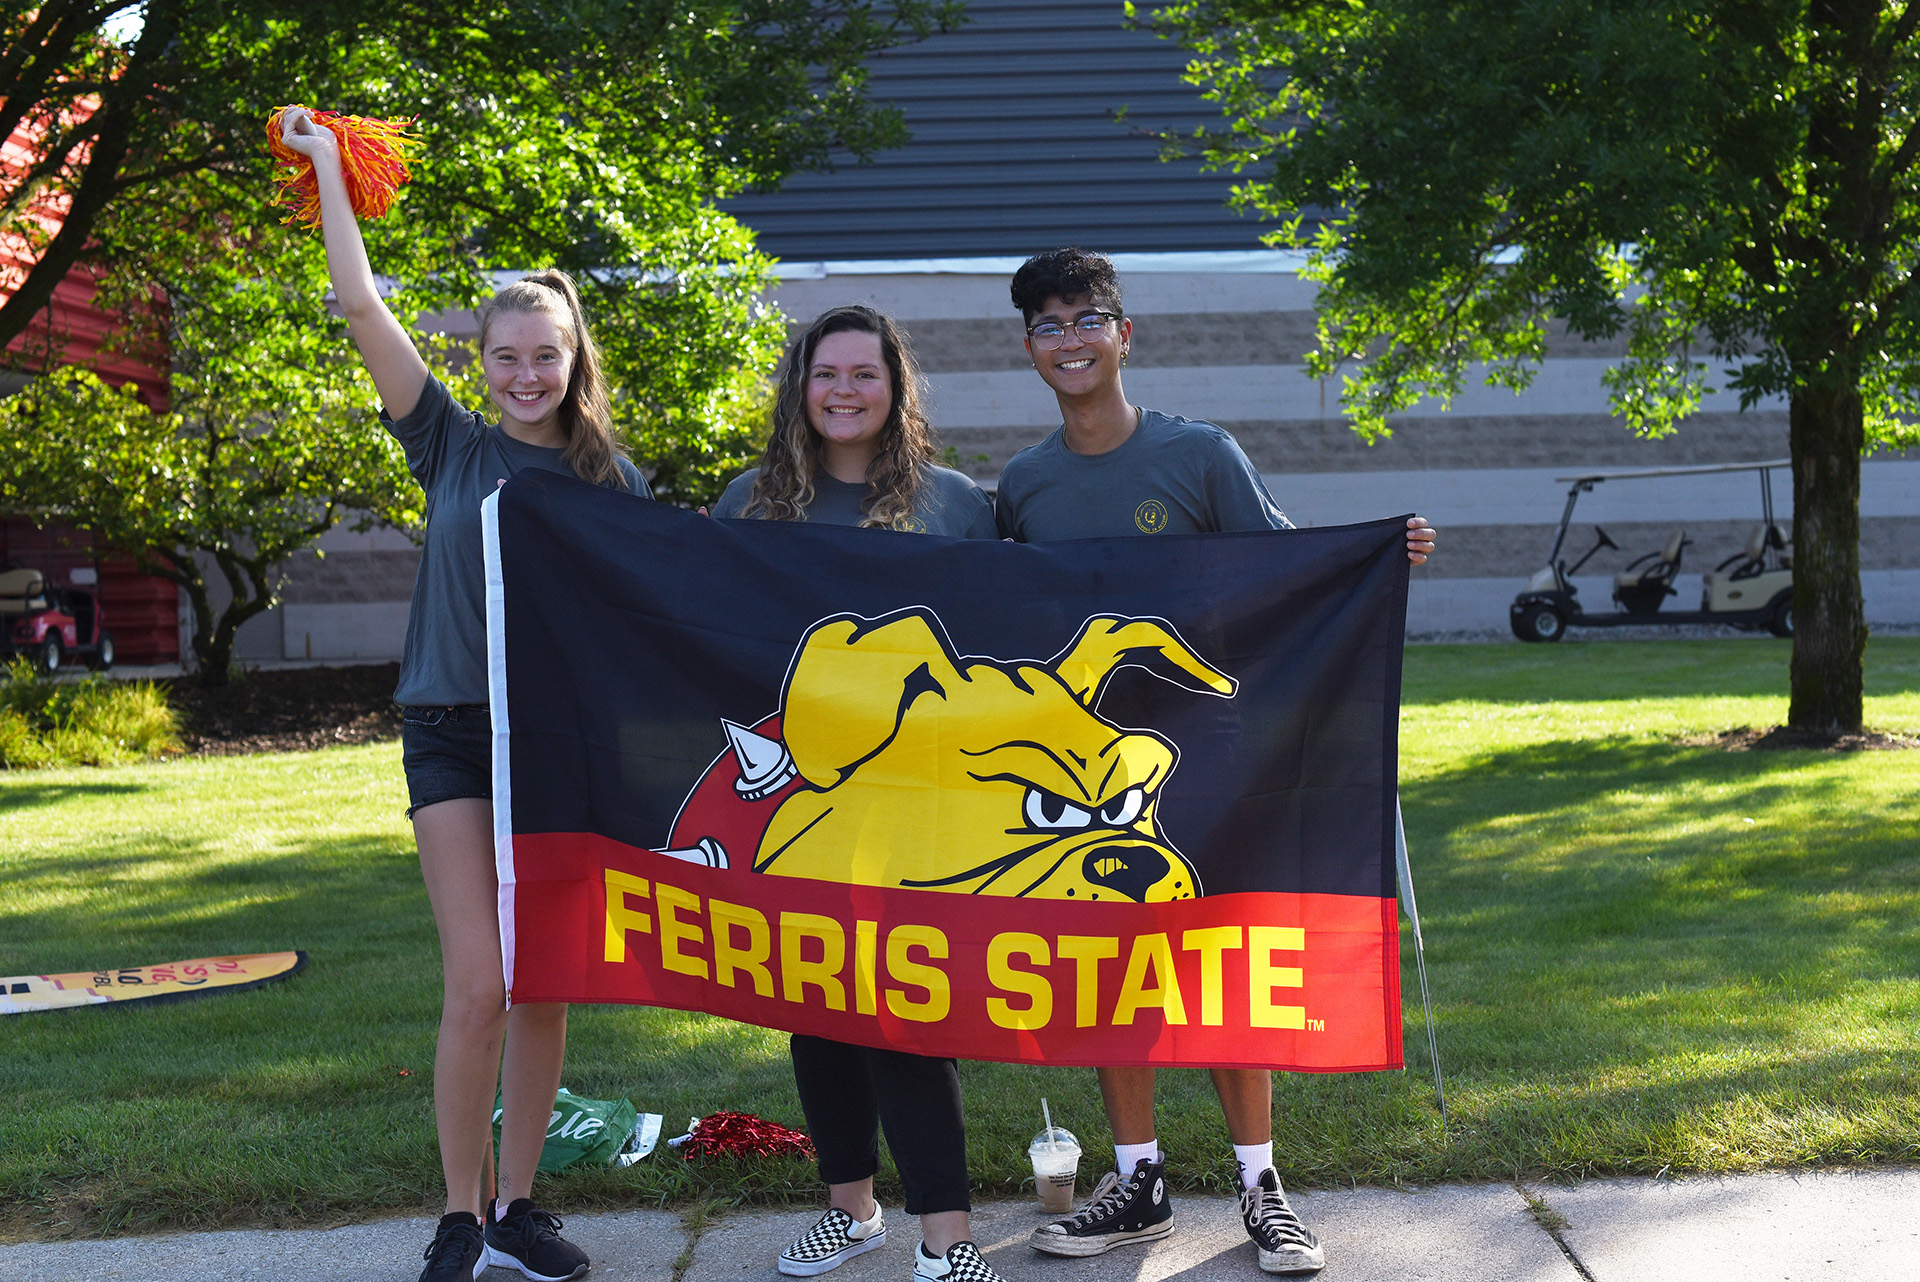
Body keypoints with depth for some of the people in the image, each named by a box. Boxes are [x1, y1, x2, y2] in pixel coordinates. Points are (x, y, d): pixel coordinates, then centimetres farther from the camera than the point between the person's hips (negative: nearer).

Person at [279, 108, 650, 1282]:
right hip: (457, 735, -1)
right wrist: (328, 169, 3)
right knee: (480, 988, -8)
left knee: (546, 988, 6)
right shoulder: (455, 448, 3)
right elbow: (362, 308, 0)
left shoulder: (611, 478, 5)